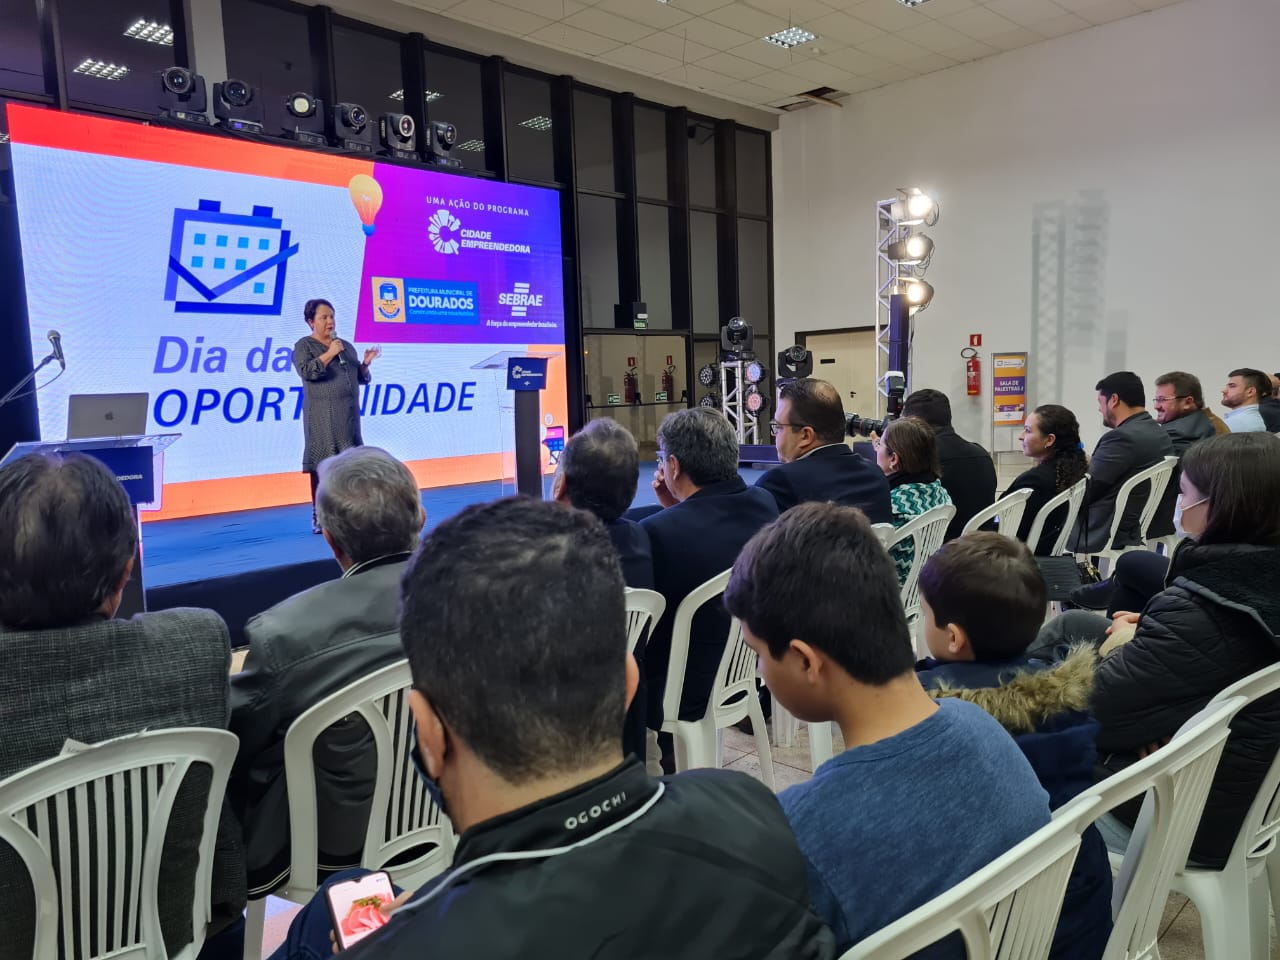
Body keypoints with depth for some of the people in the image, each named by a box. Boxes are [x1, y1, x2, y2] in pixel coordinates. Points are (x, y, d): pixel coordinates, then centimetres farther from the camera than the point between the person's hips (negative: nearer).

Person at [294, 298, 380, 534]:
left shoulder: (346, 346, 18)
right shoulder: (304, 346, 2)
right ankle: (319, 517, -2)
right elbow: (307, 371, -16)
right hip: (322, 417, -5)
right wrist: (330, 353, -15)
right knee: (323, 464, -7)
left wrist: (365, 364, 0)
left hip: (349, 415, 5)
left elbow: (361, 378, 19)